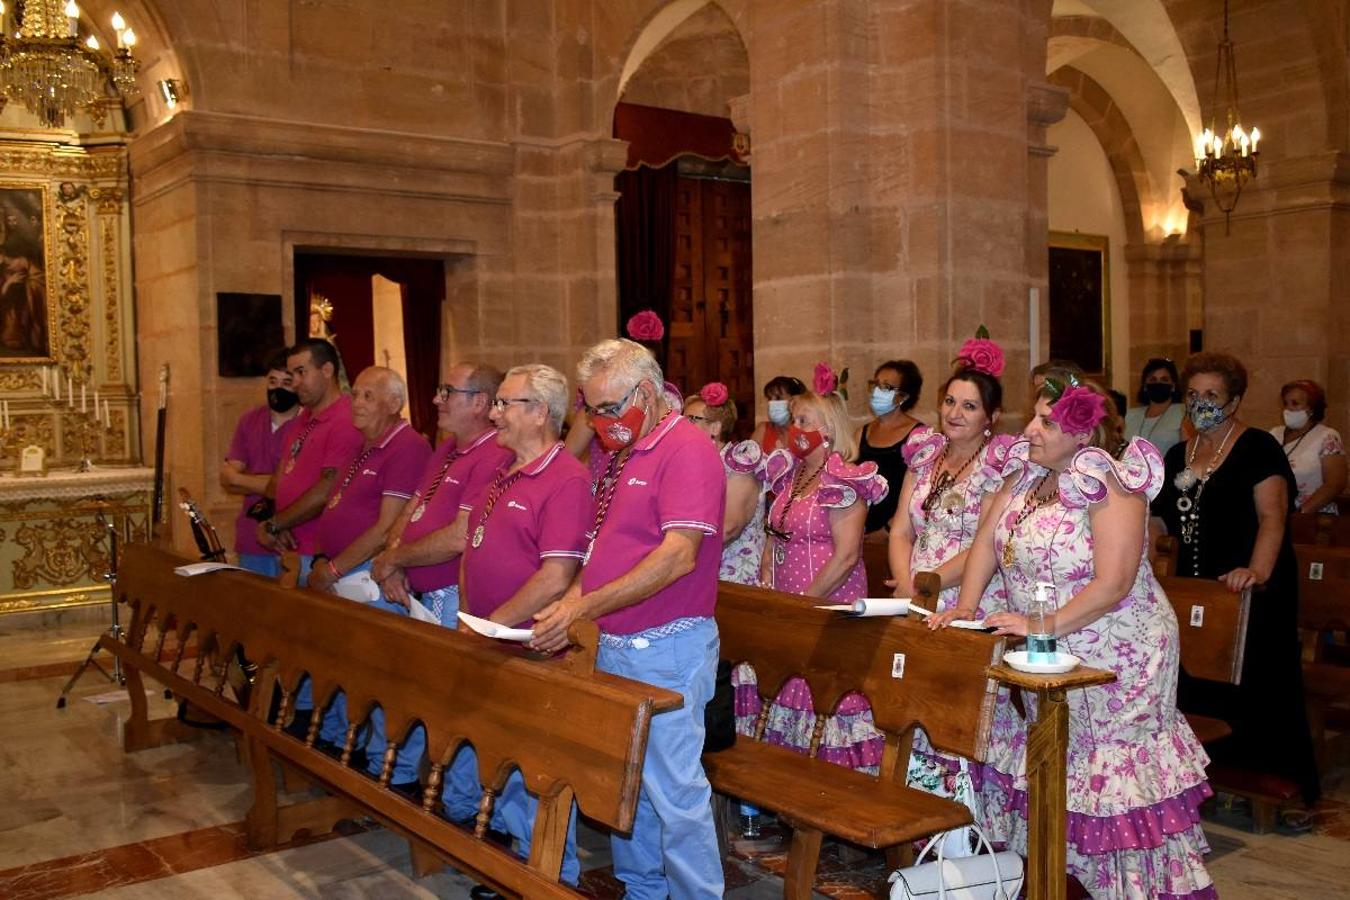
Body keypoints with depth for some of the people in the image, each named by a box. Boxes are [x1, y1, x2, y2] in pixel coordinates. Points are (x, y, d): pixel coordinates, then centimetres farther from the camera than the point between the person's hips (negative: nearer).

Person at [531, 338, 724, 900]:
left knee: (674, 790, -2)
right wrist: (567, 607, 3)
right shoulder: (620, 455, 15)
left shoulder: (687, 449, -14)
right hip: (615, 646, 9)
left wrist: (586, 606, -23)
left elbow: (678, 555, -23)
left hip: (667, 648, -9)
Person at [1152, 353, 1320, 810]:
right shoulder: (1179, 455, 13)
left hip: (1253, 593, -6)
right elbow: (1164, 520, 18)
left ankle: (1292, 792, 12)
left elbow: (1273, 516, -19)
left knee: (1261, 688, -1)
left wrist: (1257, 572, -34)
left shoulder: (1257, 448, -7)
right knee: (1200, 687, 8)